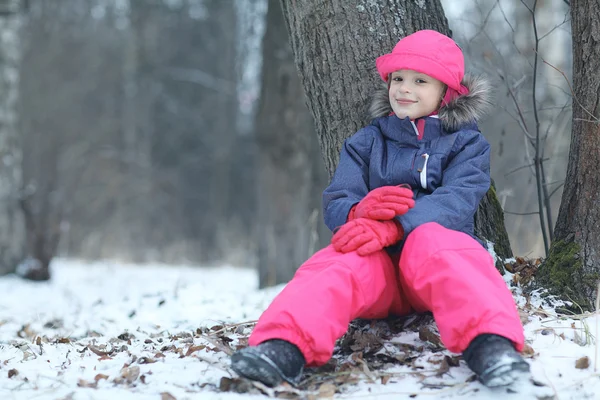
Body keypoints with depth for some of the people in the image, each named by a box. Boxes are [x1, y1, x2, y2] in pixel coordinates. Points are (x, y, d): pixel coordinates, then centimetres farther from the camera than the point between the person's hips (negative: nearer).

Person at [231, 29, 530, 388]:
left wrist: (393, 226, -30)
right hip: (377, 264, 2)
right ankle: (287, 348, -58)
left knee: (432, 239, -36)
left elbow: (456, 202, -10)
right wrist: (360, 211, -24)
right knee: (339, 261, -32)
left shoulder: (467, 142, 10)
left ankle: (490, 344, -61)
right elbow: (335, 205, 4)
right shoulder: (365, 143, 18)